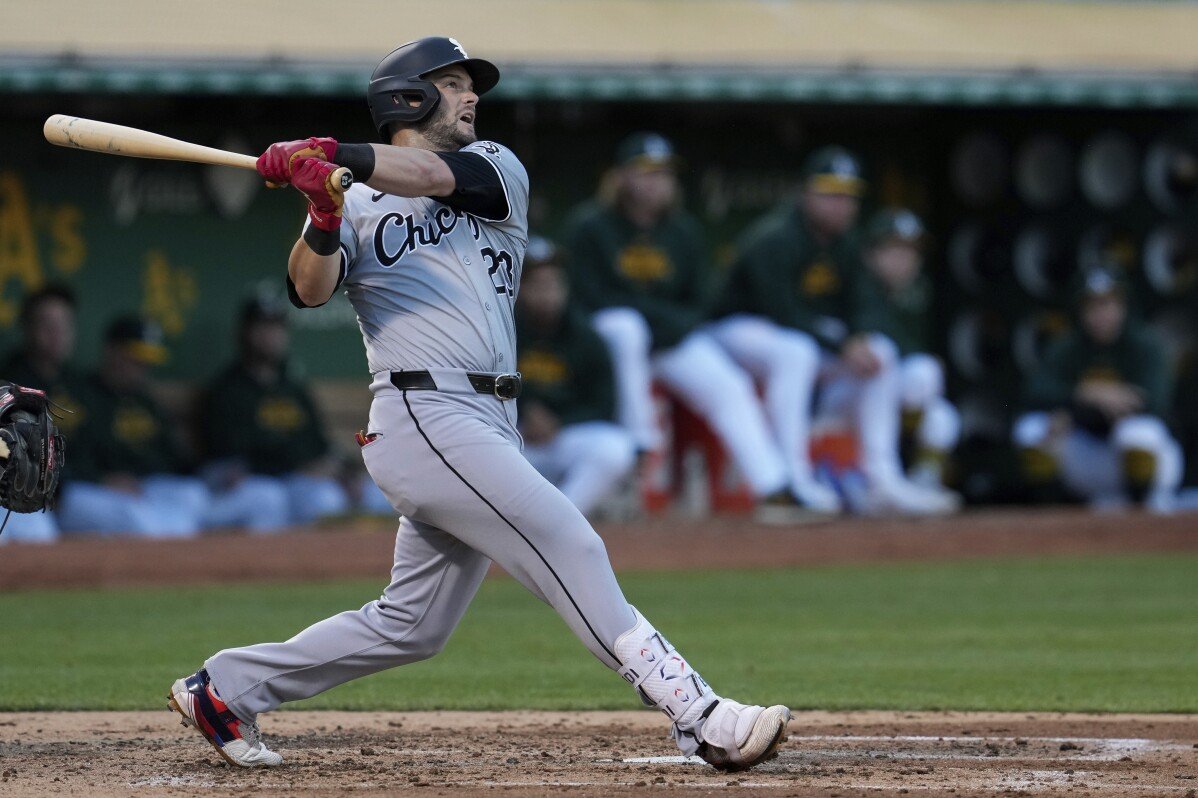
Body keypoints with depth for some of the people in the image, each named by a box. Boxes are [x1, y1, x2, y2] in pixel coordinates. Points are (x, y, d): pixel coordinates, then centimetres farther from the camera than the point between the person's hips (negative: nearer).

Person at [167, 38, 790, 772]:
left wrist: (339, 158, -24)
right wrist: (324, 220, -27)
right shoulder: (359, 207, 9)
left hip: (489, 428, 6)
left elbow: (435, 174, -8)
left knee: (412, 626, 11)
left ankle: (226, 686, 22)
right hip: (426, 417, -6)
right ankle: (702, 719, -21)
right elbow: (310, 290, -8)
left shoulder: (496, 170, 15)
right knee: (572, 551, -16)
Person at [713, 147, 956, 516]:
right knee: (795, 352, -39)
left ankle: (882, 481, -9)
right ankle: (795, 482, -44)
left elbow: (850, 313, 5)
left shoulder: (845, 244, 3)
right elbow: (782, 315, -27)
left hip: (811, 333, 9)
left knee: (880, 352, -6)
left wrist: (861, 341, -19)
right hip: (740, 329, -9)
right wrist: (842, 346, -30)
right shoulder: (773, 239, -23)